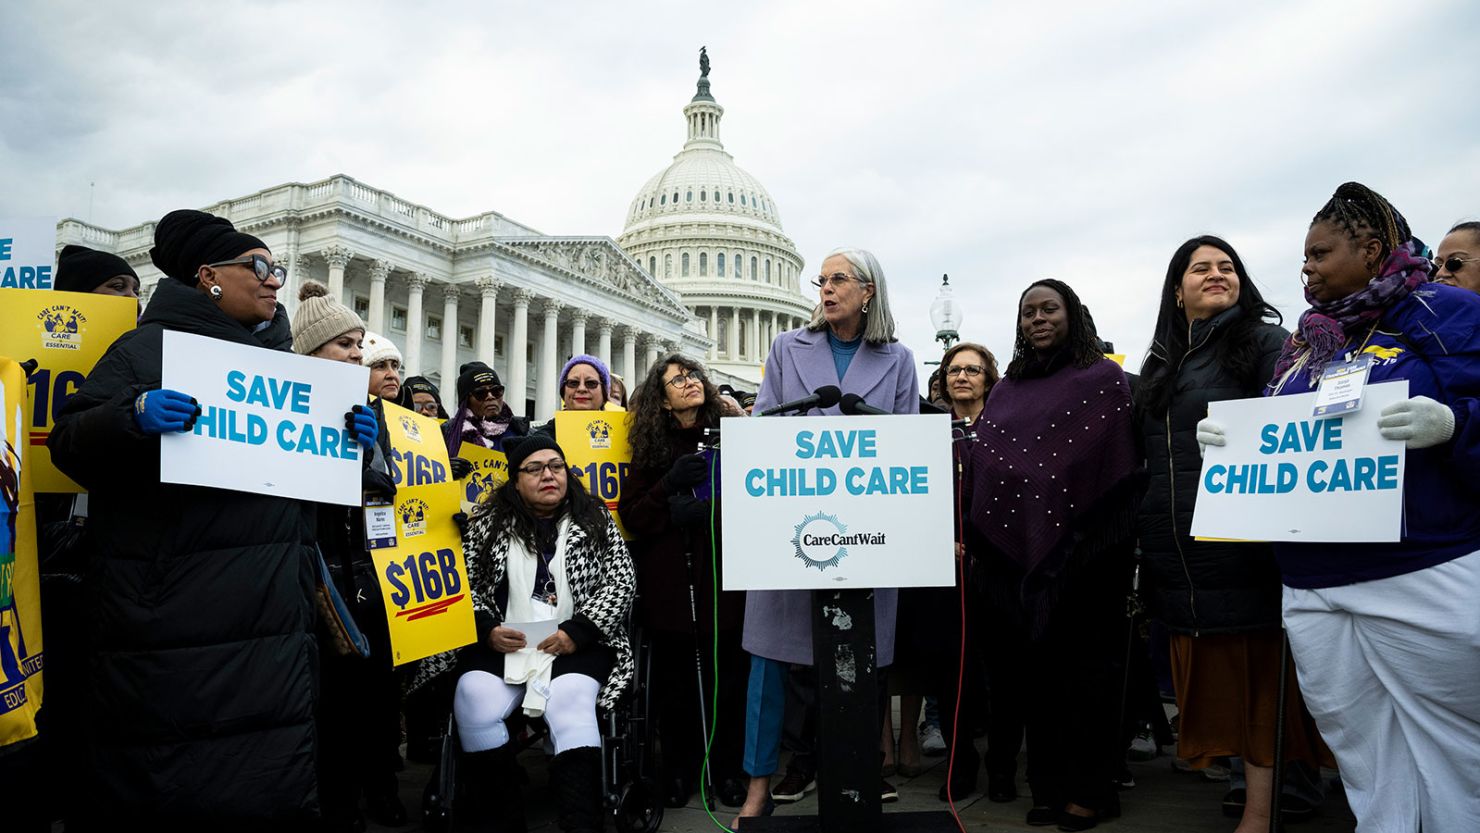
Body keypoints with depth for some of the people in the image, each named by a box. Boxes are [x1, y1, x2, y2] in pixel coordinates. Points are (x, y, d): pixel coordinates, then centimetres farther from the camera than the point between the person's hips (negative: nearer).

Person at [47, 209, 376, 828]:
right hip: (173, 609, -5)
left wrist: (351, 441, 4)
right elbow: (68, 443, -4)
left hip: (273, 610, 6)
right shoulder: (150, 346, 1)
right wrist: (130, 419, -24)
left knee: (276, 779, 9)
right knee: (168, 782, -1)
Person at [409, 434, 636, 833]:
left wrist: (576, 632, -11)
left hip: (575, 645, -1)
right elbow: (463, 584, 9)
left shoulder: (595, 520, 8)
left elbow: (620, 582, 2)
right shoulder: (488, 523, 11)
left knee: (571, 706, -30)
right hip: (502, 643, 1)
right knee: (473, 703, -26)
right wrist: (487, 630, -9)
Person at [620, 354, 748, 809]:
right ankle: (678, 768, 24)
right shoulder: (649, 446, 7)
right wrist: (669, 486, -14)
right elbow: (632, 517, 2)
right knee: (674, 680, 6)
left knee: (726, 676, 4)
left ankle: (726, 767, 22)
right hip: (668, 583, 1)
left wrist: (710, 511, -16)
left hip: (723, 578, -1)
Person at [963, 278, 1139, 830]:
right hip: (1011, 551, 5)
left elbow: (1118, 467, -3)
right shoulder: (1008, 388, 16)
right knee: (1028, 666, 8)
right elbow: (981, 462, 13)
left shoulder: (1103, 378, 2)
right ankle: (1048, 785, 18)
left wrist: (1101, 537, -11)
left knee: (1080, 664, 2)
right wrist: (971, 532, 5)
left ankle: (1088, 788, 13)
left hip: (1078, 551, -4)